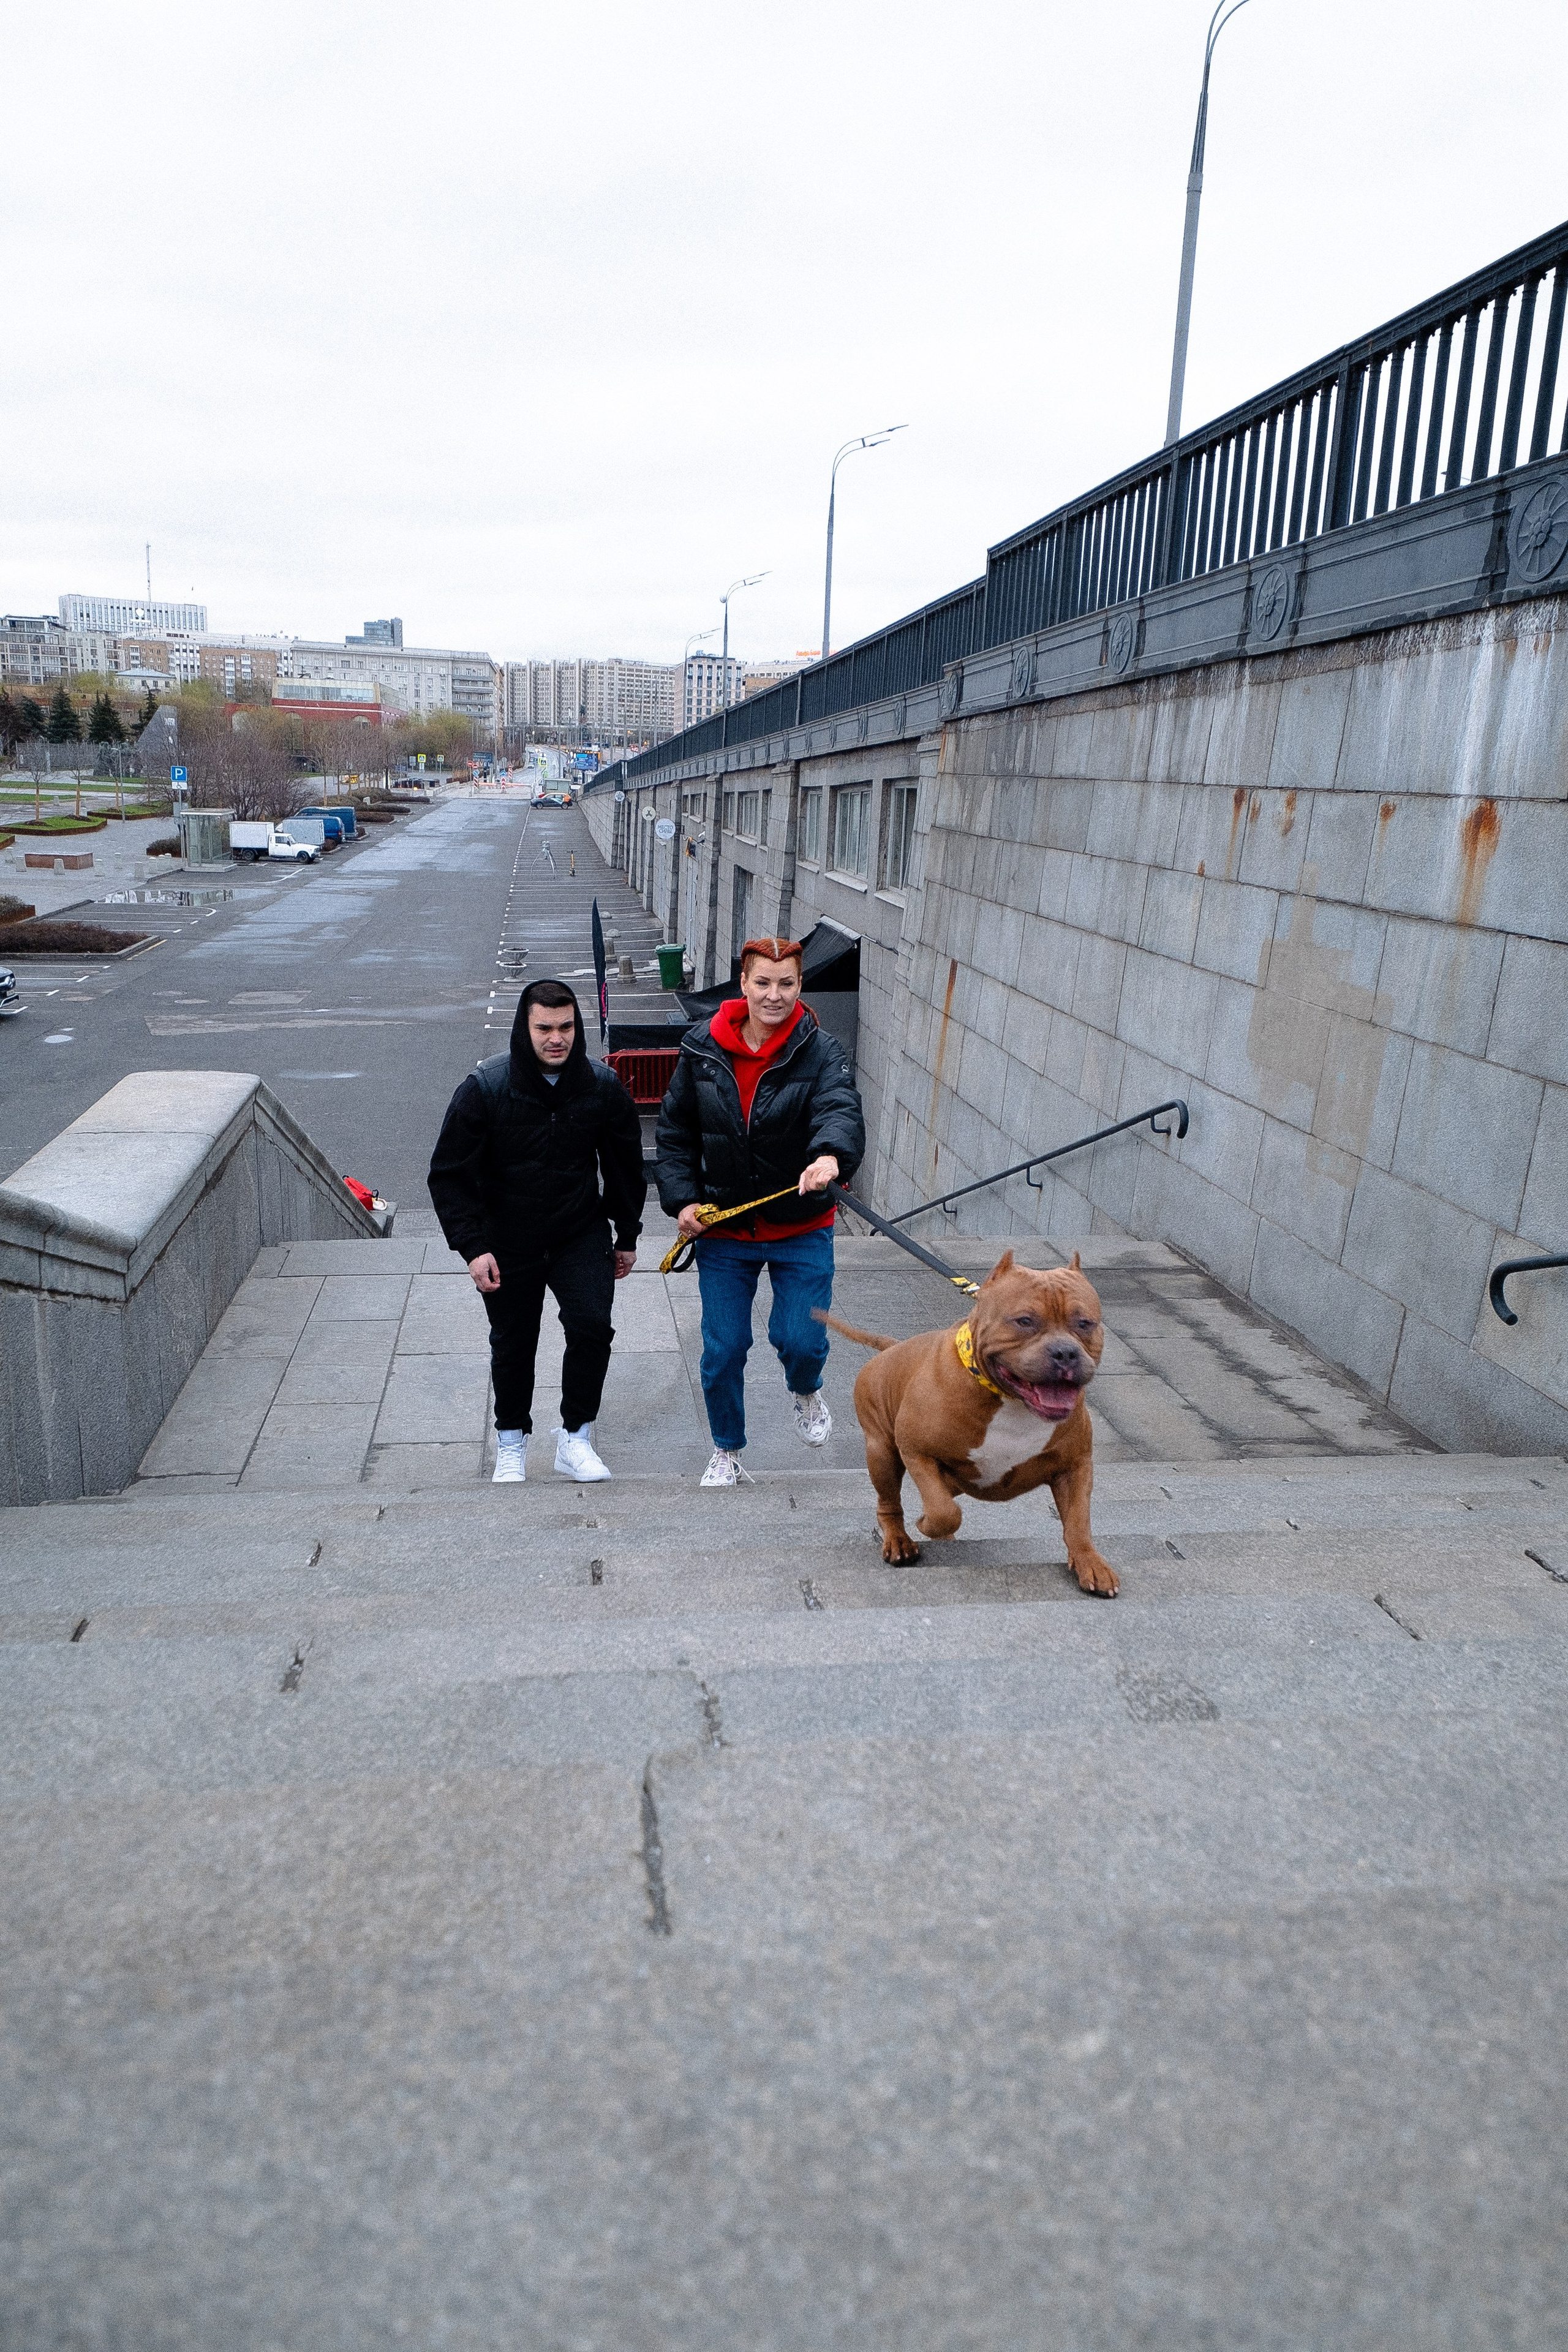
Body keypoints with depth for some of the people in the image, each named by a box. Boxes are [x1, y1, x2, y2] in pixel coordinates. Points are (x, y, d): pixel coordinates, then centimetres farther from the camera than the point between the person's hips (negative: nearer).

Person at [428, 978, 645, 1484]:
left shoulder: (602, 1086, -10)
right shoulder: (485, 1088, -18)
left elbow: (625, 1165, 5)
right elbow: (450, 1174, -11)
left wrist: (628, 1237, 10)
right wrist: (472, 1247, -18)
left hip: (582, 1234, 1)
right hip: (508, 1242, -1)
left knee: (592, 1326, -15)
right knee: (512, 1345, 12)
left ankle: (575, 1438, 4)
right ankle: (511, 1441, 36)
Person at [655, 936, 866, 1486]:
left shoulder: (820, 1052, -10)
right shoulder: (702, 1049, -3)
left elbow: (842, 1109, -30)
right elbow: (675, 1131, 7)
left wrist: (832, 1155, -52)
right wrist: (683, 1199, -4)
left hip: (801, 1230, -1)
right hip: (723, 1228, 2)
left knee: (801, 1340, -7)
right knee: (722, 1350, 7)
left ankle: (805, 1392, 33)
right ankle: (727, 1452, 32)